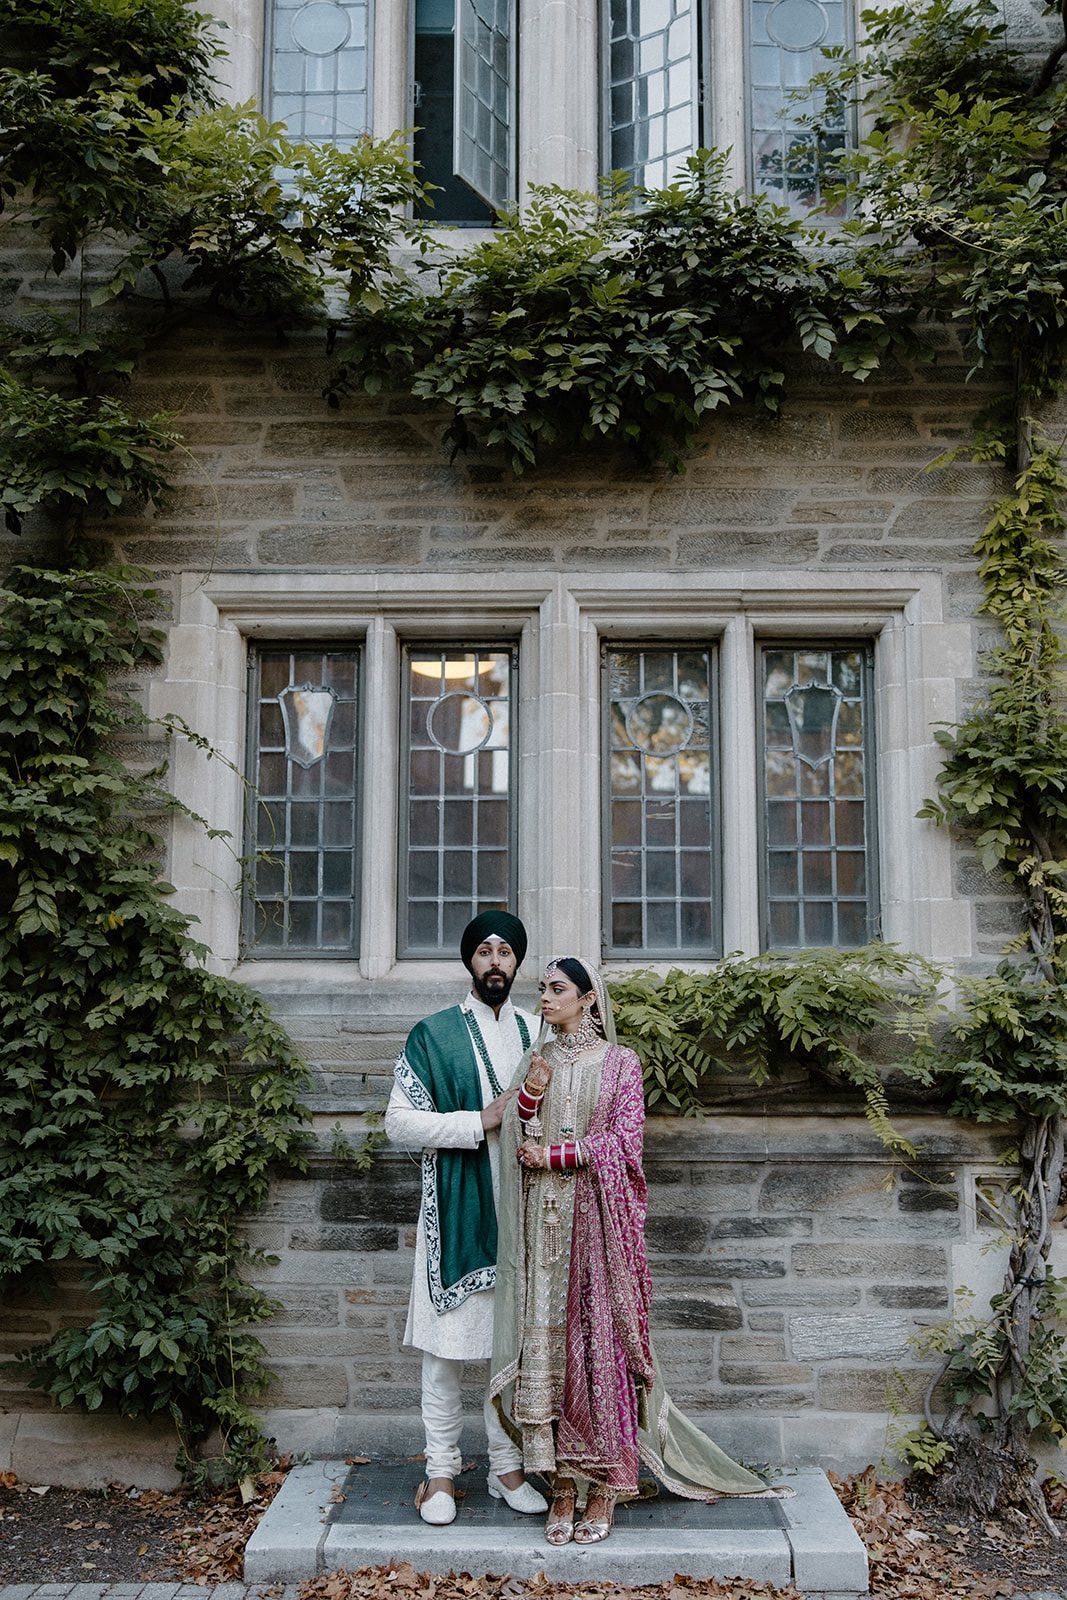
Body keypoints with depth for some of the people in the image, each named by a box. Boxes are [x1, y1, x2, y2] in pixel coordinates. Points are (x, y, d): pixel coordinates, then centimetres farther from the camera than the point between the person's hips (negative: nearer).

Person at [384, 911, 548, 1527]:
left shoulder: (536, 1032, 9)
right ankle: (442, 1472, 16)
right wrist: (482, 1121, -15)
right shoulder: (434, 1034, -2)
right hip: (456, 1210, -3)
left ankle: (508, 1466, 24)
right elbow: (400, 1122, -7)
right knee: (447, 1343, 3)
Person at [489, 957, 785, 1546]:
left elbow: (624, 1141, -8)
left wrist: (553, 1155, -10)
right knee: (546, 1341, 2)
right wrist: (528, 1097, -11)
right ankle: (561, 1481, 10)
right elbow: (514, 1143, 7)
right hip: (544, 1220, 4)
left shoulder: (619, 1063, 0)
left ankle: (606, 1487, 8)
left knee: (600, 1339, -2)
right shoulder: (534, 1063, 11)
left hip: (597, 1217, -3)